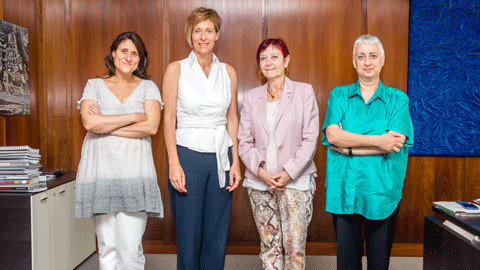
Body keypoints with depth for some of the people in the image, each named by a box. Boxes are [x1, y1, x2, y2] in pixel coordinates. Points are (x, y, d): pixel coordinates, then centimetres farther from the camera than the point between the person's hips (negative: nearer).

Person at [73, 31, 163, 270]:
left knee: (131, 250, -5)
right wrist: (133, 117, -4)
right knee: (107, 247, 4)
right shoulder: (94, 85, 12)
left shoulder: (148, 87, 12)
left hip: (135, 172, 0)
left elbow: (151, 126, -4)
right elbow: (90, 123, -5)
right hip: (101, 171, 1)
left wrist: (105, 125, -5)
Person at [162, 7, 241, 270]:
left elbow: (232, 119, 10)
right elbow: (168, 120, -3)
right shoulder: (176, 70, 0)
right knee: (188, 234, 4)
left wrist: (235, 161, 3)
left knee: (217, 234, 9)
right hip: (188, 155, -3)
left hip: (221, 157, 3)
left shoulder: (228, 72, 9)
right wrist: (174, 164, -11)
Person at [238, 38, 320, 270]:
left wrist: (289, 172, -11)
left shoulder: (304, 92, 2)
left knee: (294, 245, -4)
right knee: (269, 244, 8)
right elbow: (244, 141, 7)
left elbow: (310, 139, -3)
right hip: (259, 181, 3)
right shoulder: (251, 97, 11)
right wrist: (259, 170, -9)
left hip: (295, 180, -2)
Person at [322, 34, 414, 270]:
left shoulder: (397, 99, 5)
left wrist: (349, 148, -11)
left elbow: (395, 144, -10)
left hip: (381, 192, 0)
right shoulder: (339, 95, 8)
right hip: (343, 191, 1)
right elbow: (332, 134, -9)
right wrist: (377, 140, -14)